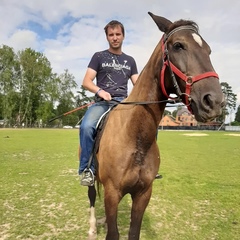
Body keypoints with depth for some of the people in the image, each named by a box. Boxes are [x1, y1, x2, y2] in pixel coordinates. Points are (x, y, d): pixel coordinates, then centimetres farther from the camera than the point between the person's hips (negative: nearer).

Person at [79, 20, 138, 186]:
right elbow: (86, 82, 3)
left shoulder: (130, 60, 20)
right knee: (86, 126, -33)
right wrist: (100, 91, -18)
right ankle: (87, 168, -15)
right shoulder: (99, 56, 10)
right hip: (103, 102, -3)